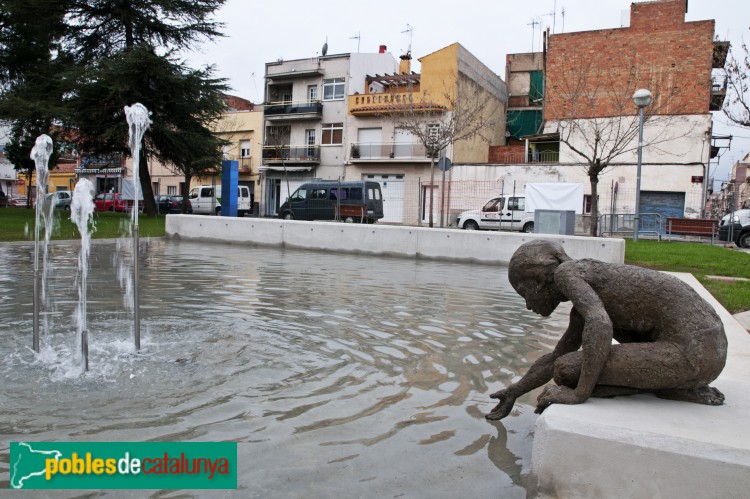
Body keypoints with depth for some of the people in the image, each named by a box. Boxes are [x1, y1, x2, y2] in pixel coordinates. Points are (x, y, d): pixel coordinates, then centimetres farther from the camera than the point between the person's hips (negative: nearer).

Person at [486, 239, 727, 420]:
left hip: (690, 354, -10)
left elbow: (600, 325, -24)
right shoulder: (582, 310, 20)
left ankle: (680, 390, 1)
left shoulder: (566, 271, -6)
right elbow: (556, 356, 32)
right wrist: (514, 392, 37)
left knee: (567, 371, -8)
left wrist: (579, 394, -15)